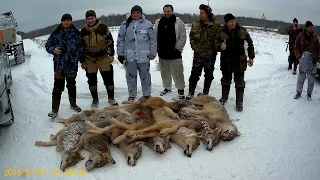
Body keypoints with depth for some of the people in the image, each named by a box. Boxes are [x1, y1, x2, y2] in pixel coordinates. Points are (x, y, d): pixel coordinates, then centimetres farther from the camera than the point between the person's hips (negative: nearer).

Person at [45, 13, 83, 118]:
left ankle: (73, 104, 34)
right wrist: (53, 50, -13)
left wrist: (82, 60, 9)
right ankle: (55, 110, 3)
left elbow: (81, 47, 11)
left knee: (72, 85, 16)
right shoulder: (56, 33, 0)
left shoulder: (76, 33, 4)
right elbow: (47, 46, 8)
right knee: (58, 87, -2)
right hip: (59, 65, -2)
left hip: (72, 64, 2)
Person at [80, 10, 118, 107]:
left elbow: (110, 41, 1)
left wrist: (111, 55, -3)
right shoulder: (83, 31, 2)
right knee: (92, 80, 7)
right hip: (89, 59, 2)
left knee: (108, 78, 1)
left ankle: (111, 98, 18)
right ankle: (95, 100, 21)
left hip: (103, 57, -2)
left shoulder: (103, 27, -6)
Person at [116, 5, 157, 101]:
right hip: (130, 56, 1)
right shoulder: (125, 24, 2)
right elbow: (120, 40, 7)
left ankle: (147, 94, 24)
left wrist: (153, 53, 4)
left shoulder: (147, 24, -1)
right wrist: (120, 53, 5)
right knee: (130, 76, 10)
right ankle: (132, 95, 24)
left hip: (144, 56, -1)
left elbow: (153, 40, 4)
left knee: (145, 76, 9)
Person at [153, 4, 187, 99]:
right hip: (162, 53, 4)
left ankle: (181, 89, 12)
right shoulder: (158, 22, 8)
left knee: (178, 73, -1)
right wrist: (157, 48, 3)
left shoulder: (178, 22, -4)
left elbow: (182, 37, -7)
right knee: (165, 72, 15)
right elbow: (154, 37, 12)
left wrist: (177, 49, -11)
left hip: (174, 53, -4)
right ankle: (167, 87, 30)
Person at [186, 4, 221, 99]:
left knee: (209, 75, 11)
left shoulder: (216, 25, -7)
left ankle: (206, 92, 26)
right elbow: (191, 37, 7)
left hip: (210, 55, -1)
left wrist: (214, 49, -9)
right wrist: (194, 47, -3)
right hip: (198, 54, 2)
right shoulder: (195, 24, 2)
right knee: (195, 73, 4)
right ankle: (191, 92, 14)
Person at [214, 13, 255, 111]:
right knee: (226, 80, 16)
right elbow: (216, 45, -3)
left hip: (239, 61, -1)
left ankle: (239, 102, 12)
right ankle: (224, 97, 36)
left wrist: (251, 57, 3)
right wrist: (220, 46, -27)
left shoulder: (241, 30, -3)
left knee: (239, 82, 2)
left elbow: (250, 43, 6)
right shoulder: (222, 32, -4)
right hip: (226, 61, 1)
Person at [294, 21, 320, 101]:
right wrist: (299, 57, -8)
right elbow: (296, 47, 1)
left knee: (311, 78, 6)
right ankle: (298, 92, 18)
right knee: (301, 77, 5)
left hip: (312, 60, 2)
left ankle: (309, 94, 20)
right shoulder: (300, 36, -3)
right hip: (303, 60, -2)